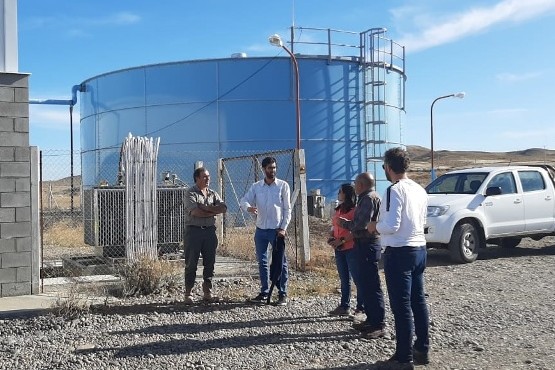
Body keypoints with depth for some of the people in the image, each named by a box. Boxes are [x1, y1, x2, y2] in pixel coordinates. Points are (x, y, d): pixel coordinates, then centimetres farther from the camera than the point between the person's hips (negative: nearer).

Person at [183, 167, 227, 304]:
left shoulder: (213, 194, 13)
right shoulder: (191, 193, -4)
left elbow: (223, 208, -3)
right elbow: (195, 212, -19)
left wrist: (205, 207, -13)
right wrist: (213, 211, -7)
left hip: (210, 231, 5)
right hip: (193, 230, -5)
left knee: (209, 263, 7)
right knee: (191, 264, -1)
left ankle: (207, 292, 17)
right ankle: (188, 294, 6)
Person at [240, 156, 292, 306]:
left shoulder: (283, 185, -2)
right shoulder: (256, 186, 5)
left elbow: (287, 209, -2)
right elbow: (244, 200, -3)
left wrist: (283, 228, -10)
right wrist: (248, 207, -27)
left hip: (276, 230, -3)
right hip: (260, 230, 3)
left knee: (280, 262, -1)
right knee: (262, 262, 10)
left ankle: (282, 294, 6)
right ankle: (264, 292, 21)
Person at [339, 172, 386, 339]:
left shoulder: (369, 199, -15)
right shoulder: (366, 198, 17)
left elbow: (361, 224, -22)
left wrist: (344, 223, -7)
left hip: (368, 245, -11)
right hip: (364, 245, 11)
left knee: (371, 286, -7)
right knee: (364, 284, 15)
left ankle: (379, 325, -3)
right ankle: (371, 319, 24)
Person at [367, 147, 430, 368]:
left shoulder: (395, 190, -16)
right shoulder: (420, 190, 9)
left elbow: (391, 226, -22)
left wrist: (375, 227, -2)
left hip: (399, 253, -8)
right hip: (419, 250, 8)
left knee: (401, 306, 0)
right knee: (418, 301, 16)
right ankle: (422, 349, 27)